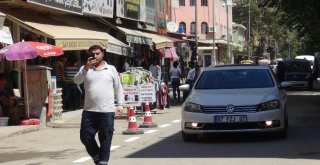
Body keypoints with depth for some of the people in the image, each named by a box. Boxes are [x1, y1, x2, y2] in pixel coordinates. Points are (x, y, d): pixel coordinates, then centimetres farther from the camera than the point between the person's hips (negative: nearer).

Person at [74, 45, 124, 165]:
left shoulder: (111, 69, 9)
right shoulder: (85, 69, 9)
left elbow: (118, 88, 12)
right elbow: (77, 81, -8)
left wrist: (120, 105, 5)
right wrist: (86, 68, -21)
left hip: (107, 111, -1)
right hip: (89, 111, 1)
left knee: (105, 139, 0)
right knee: (85, 137, 2)